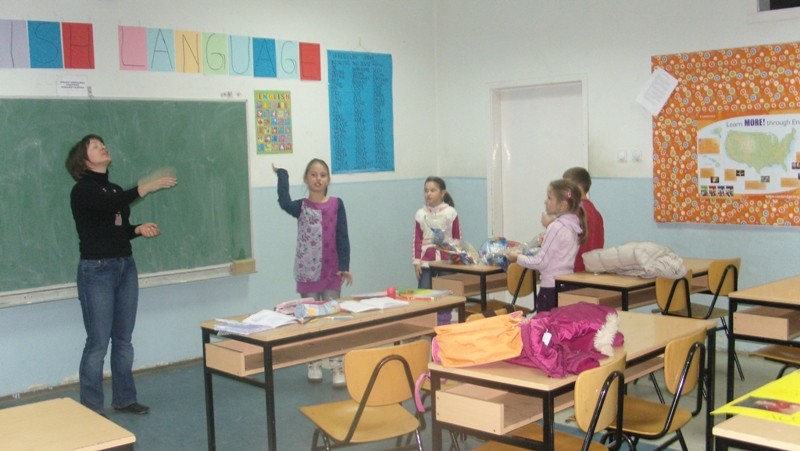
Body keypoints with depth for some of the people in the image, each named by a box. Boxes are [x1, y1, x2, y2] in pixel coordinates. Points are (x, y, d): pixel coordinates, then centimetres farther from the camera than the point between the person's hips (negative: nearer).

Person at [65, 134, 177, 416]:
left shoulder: (116, 190, 15)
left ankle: (124, 398, 21)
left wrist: (139, 229, -3)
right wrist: (148, 187, -35)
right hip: (97, 270, -7)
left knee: (123, 339, 11)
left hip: (126, 267, 7)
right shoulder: (82, 191, -7)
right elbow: (109, 204, -27)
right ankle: (90, 408, 6)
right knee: (98, 343, -3)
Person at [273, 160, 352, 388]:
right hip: (307, 271, 1)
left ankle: (338, 368, 2)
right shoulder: (301, 207, 0)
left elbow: (342, 237, -3)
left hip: (332, 271, 0)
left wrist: (344, 266, -11)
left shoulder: (337, 204, 0)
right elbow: (284, 202, -24)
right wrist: (282, 174, -13)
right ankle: (314, 365, 22)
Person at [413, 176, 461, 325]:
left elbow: (457, 238, 4)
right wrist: (416, 261, 0)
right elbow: (417, 240, 5)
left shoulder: (451, 212, -1)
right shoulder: (420, 214, 3)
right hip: (426, 262, 1)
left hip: (446, 261, -1)